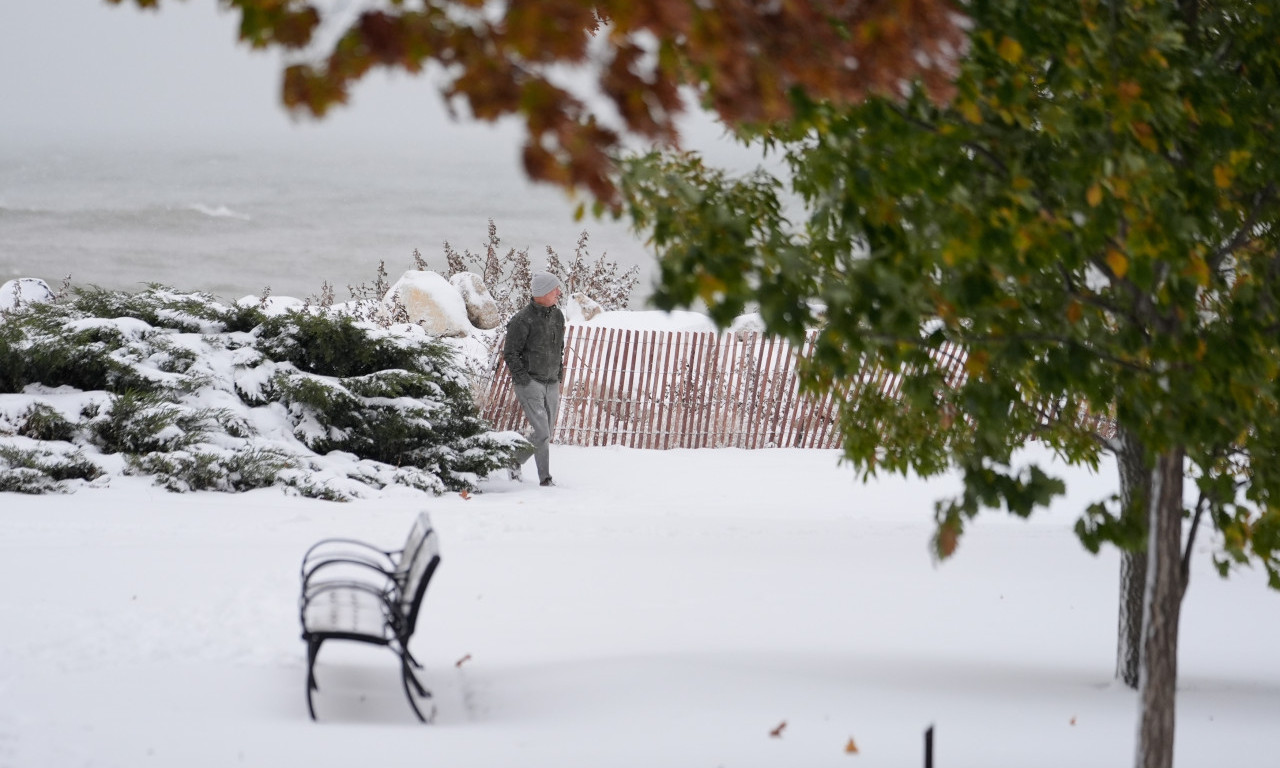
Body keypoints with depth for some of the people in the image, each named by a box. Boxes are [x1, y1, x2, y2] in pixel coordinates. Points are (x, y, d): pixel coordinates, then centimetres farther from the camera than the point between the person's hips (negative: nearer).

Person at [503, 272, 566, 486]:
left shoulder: (557, 316, 9)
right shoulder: (523, 320, -14)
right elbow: (510, 353, -11)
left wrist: (559, 372, 16)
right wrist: (523, 379, -15)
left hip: (552, 385, 7)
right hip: (530, 385, -7)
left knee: (545, 434, 9)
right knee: (541, 434, -13)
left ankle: (515, 461, 26)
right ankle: (545, 479, -2)